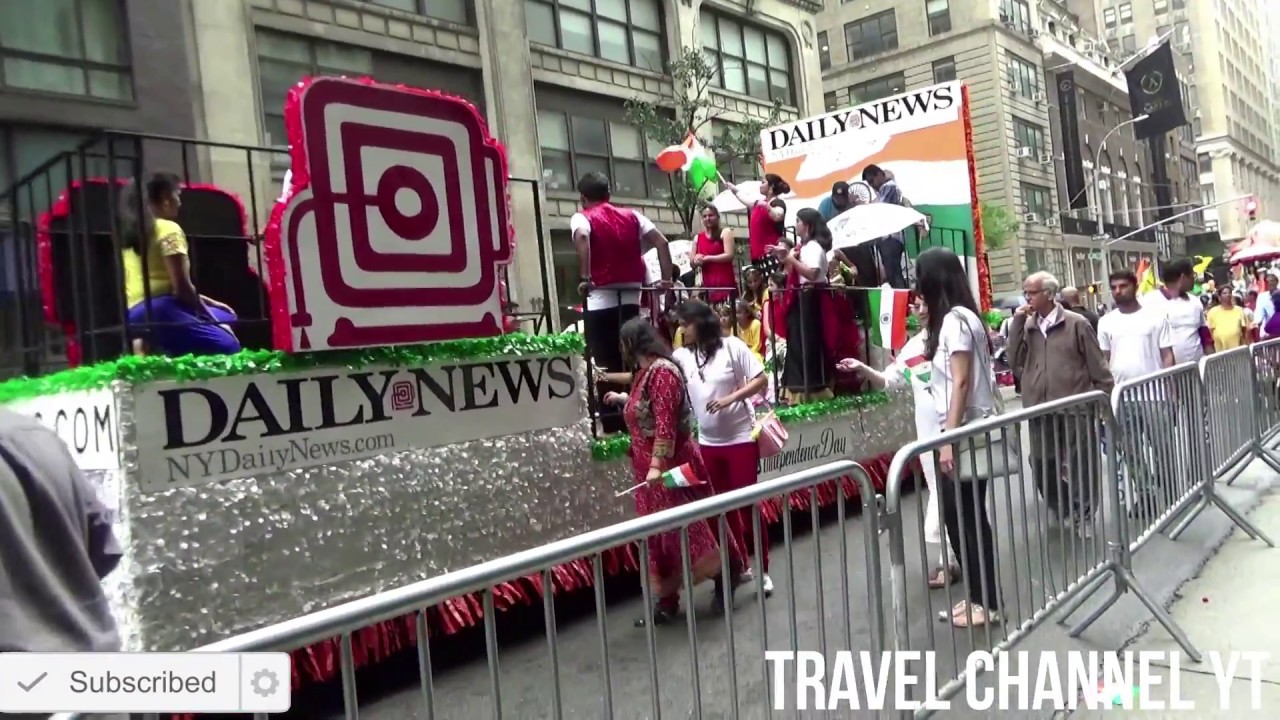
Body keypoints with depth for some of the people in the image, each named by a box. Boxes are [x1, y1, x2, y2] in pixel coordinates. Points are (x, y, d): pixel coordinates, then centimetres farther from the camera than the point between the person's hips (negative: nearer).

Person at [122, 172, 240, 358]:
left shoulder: (132, 233, 22)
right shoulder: (169, 229, -5)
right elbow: (181, 286, -12)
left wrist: (208, 302, 22)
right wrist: (210, 318, 1)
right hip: (159, 310, -9)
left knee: (226, 316, 24)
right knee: (229, 346, -8)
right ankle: (158, 353, -17)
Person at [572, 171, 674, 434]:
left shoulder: (582, 217, 3)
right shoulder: (631, 216, 16)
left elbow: (582, 237, -20)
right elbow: (661, 241, 5)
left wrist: (584, 279, -21)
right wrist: (668, 277, 5)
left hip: (600, 299, -4)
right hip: (631, 297, 4)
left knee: (606, 366, 0)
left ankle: (612, 427, 2)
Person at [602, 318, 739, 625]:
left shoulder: (662, 371, -19)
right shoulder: (644, 372, 9)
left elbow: (665, 424, -25)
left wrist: (656, 465, -27)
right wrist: (623, 399, 39)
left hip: (669, 466, -9)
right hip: (650, 469, 9)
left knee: (688, 526, 0)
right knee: (658, 535, 11)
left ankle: (725, 578, 19)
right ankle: (666, 600, 17)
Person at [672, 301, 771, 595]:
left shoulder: (732, 346, -9)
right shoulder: (682, 356, 3)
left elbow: (761, 380, -9)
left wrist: (731, 398, -20)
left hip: (741, 438, -5)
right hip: (708, 443, 5)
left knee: (748, 504, -1)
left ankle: (762, 570, 11)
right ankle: (739, 566, 27)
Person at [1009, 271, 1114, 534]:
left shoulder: (1076, 324, -3)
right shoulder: (1026, 327, 8)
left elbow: (1097, 367, -1)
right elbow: (1014, 362, -3)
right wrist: (1017, 324, -8)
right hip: (1040, 409, 4)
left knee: (1081, 465, 5)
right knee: (1042, 466, 10)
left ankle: (1084, 515, 23)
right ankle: (1063, 510, 30)